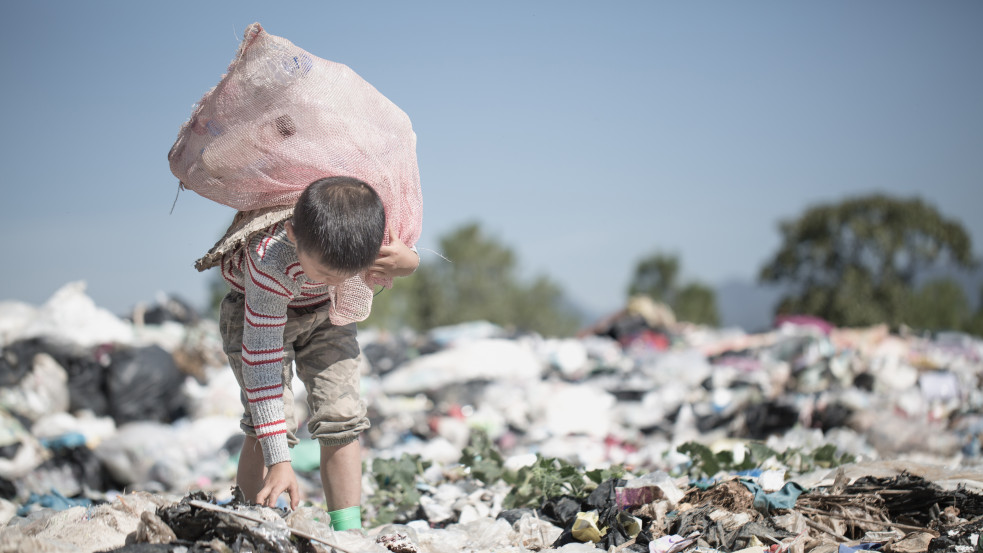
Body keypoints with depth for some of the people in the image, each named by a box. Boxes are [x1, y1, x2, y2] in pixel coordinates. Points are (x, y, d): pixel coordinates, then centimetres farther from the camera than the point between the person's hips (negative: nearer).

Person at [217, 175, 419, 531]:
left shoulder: (373, 229, -33)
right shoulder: (270, 261, -44)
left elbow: (401, 254, -6)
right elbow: (261, 357, -41)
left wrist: (406, 262, -34)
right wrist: (278, 461, -42)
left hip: (326, 312, 4)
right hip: (257, 311, -3)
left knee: (342, 417, -7)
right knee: (271, 421, -19)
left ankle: (347, 530, 0)